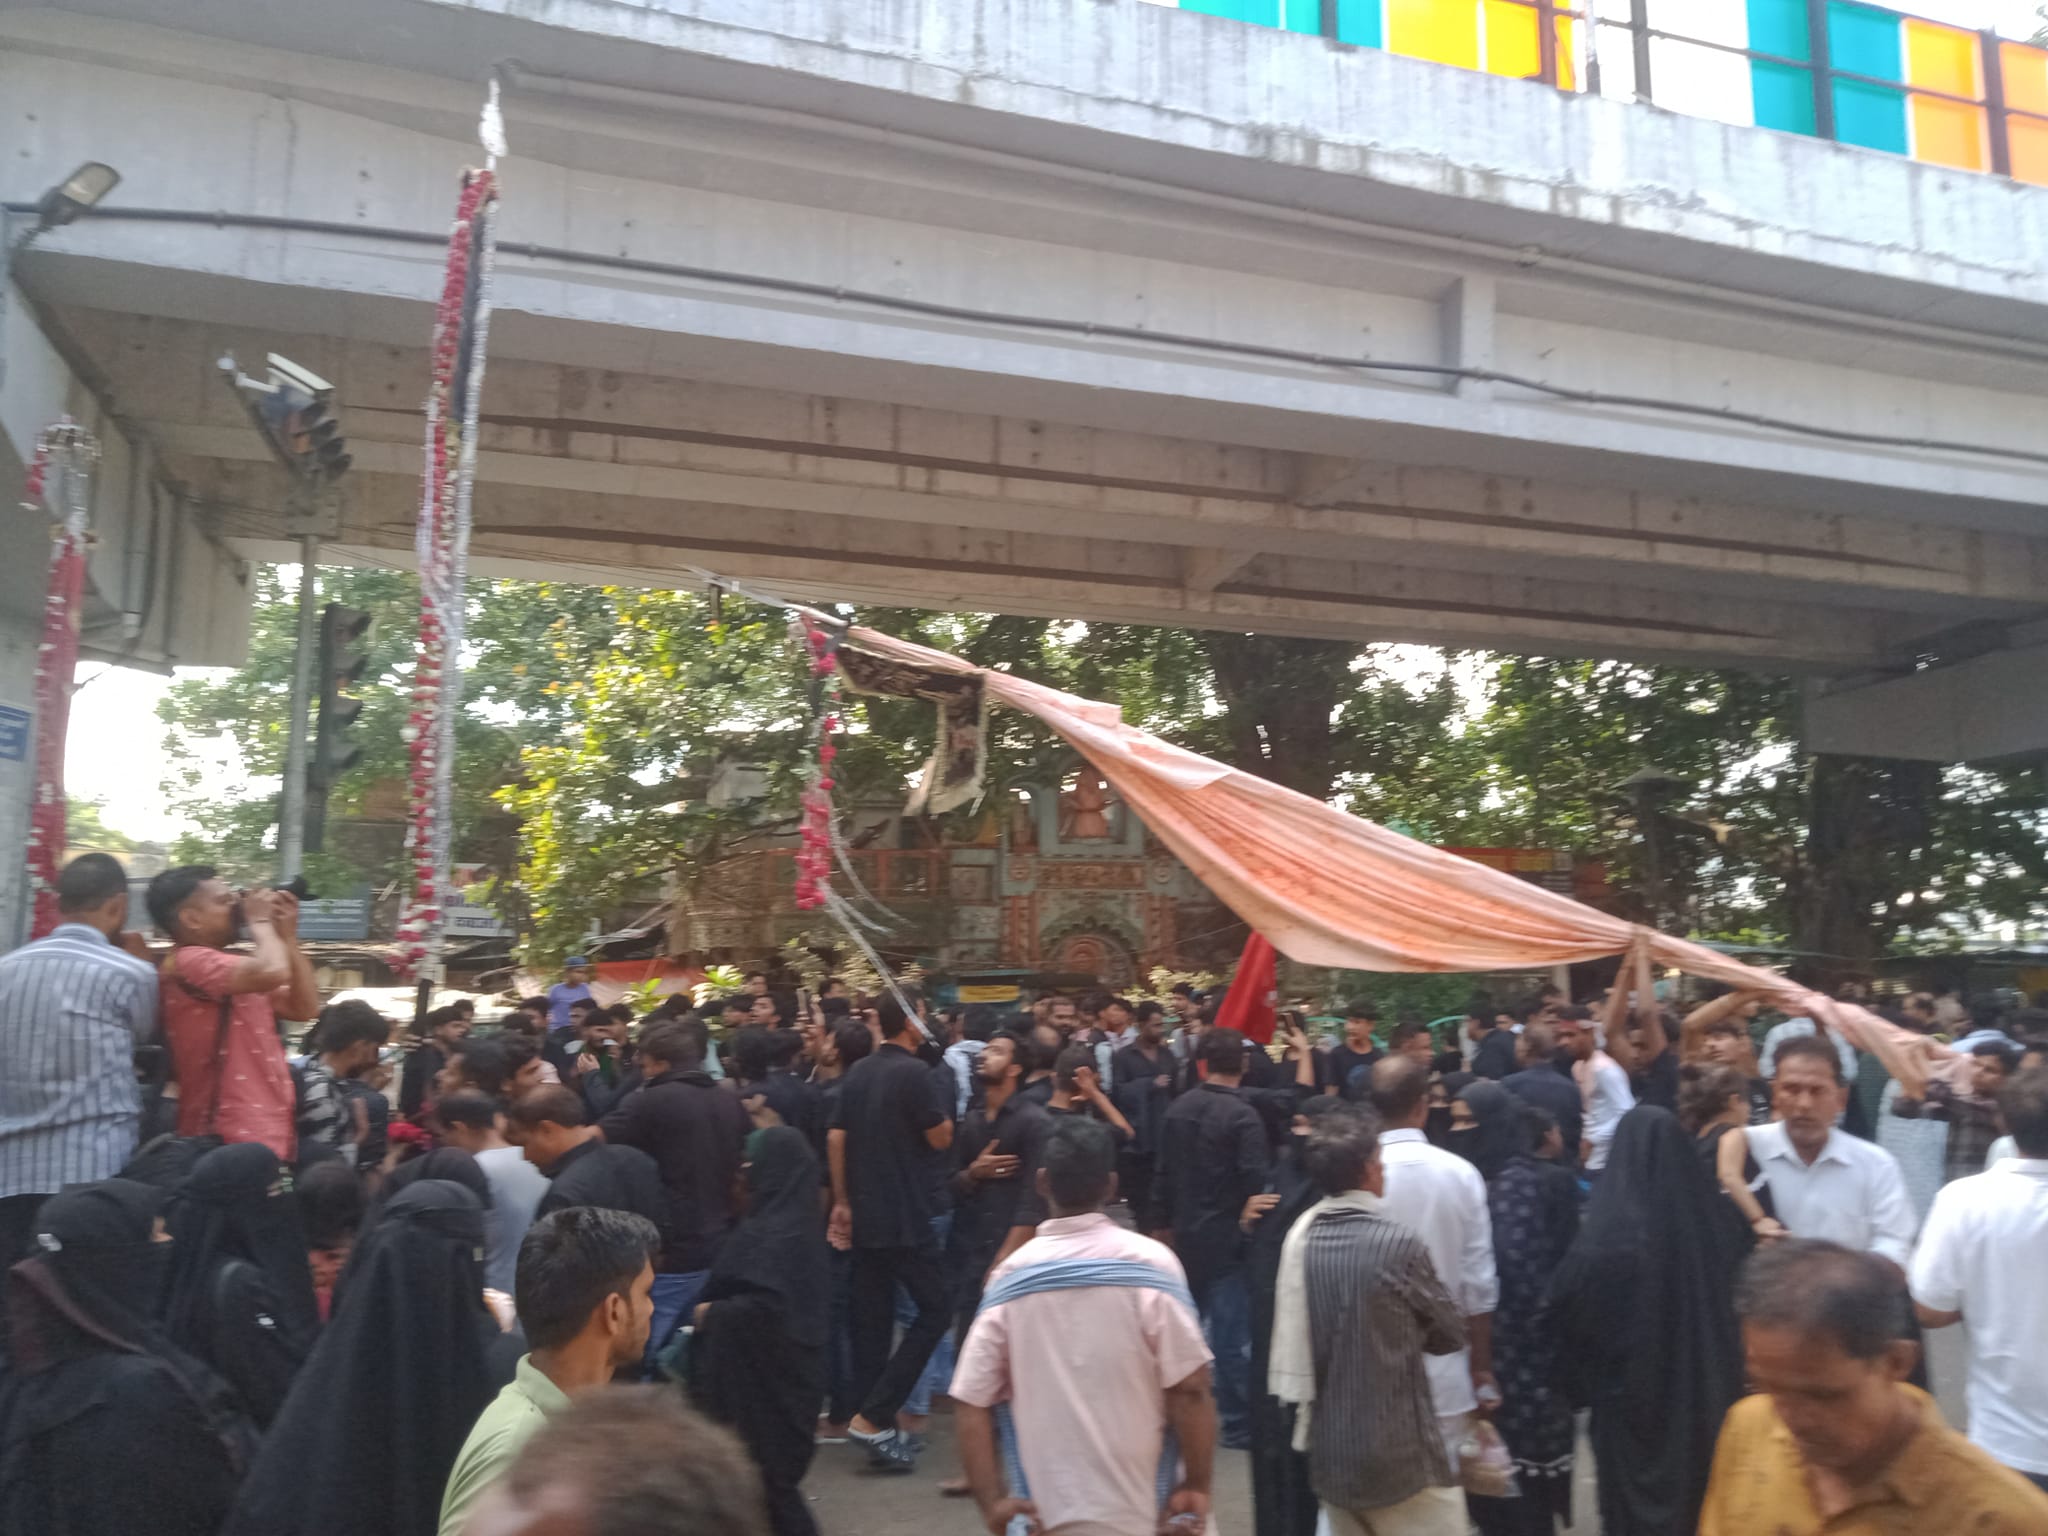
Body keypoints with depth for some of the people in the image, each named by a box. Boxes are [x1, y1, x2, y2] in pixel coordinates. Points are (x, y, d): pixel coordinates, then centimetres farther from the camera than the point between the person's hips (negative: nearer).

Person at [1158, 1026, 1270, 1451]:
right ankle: (1238, 1425, 8)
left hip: (1186, 1233, 6)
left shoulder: (1179, 1107, 2)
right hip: (1226, 1237, -6)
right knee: (1232, 1332, 1)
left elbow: (1165, 1171, 7)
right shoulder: (1243, 1115, -16)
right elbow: (1254, 1181, -20)